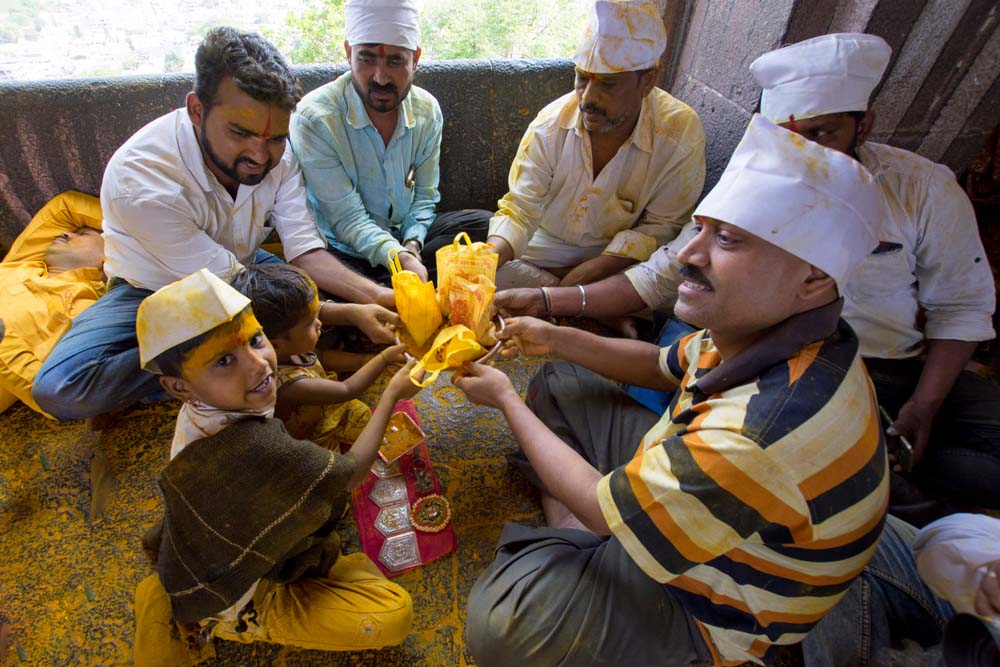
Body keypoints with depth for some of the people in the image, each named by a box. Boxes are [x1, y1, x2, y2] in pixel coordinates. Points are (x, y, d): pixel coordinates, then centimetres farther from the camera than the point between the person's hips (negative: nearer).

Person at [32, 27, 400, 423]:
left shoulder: (277, 154, -19)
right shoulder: (137, 179, -33)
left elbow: (306, 252, -18)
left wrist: (372, 294, -37)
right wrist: (348, 315, -38)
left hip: (241, 269, 4)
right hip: (154, 292, -3)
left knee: (338, 293, -17)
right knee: (58, 387, -28)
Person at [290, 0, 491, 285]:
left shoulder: (428, 110, -3)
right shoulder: (313, 119, -18)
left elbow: (424, 196, 2)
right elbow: (348, 220, -19)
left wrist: (412, 244, -19)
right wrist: (402, 260, -35)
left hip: (406, 238, 5)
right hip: (342, 248, -5)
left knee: (485, 225, -15)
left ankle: (378, 287, -17)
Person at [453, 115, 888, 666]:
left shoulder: (761, 434, -40)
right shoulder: (761, 333, -11)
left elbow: (602, 509, -27)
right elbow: (662, 366, 8)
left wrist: (505, 399, -16)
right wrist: (555, 338, -2)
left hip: (705, 614, -8)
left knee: (499, 623, -30)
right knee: (558, 385, 9)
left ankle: (565, 543, 2)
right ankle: (568, 549, 3)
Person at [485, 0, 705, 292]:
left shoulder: (682, 134, -18)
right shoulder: (549, 125, -15)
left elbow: (660, 226, -12)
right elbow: (520, 209, -14)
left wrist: (591, 271, -22)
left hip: (615, 261, 0)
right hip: (541, 250, 1)